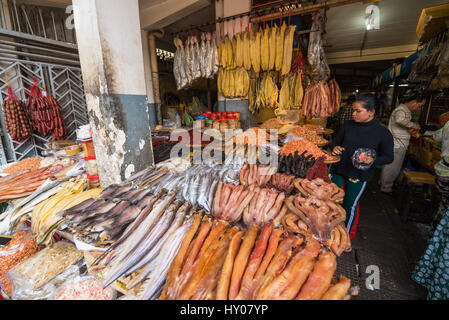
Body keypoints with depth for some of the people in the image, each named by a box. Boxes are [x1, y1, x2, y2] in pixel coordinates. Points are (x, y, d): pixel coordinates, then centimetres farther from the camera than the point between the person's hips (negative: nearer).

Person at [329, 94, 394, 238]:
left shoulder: (383, 133, -10)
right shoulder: (348, 125, -2)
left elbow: (388, 157, -2)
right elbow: (335, 141, 9)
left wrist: (373, 159, -22)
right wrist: (335, 147, -14)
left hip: (359, 175, -3)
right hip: (338, 169, 3)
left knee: (350, 205, 9)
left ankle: (347, 233, 34)